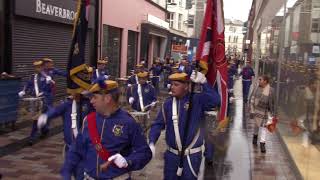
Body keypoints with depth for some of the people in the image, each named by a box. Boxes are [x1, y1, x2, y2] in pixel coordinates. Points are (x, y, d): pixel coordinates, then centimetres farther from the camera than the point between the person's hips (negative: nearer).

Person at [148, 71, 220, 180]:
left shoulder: (197, 100, -10)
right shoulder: (168, 103, -2)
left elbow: (215, 101, -27)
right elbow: (158, 124, -1)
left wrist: (204, 82, -31)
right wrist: (151, 143, -13)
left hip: (192, 155, -3)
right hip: (172, 154, 4)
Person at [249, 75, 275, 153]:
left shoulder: (270, 90, -10)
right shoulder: (256, 88, -3)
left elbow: (271, 103, -6)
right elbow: (252, 98, 1)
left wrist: (272, 114, -4)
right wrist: (251, 110, -2)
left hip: (264, 111, -3)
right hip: (256, 110, 3)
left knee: (263, 126, -4)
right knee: (256, 124, 19)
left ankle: (262, 143, -1)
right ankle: (255, 135, 44)